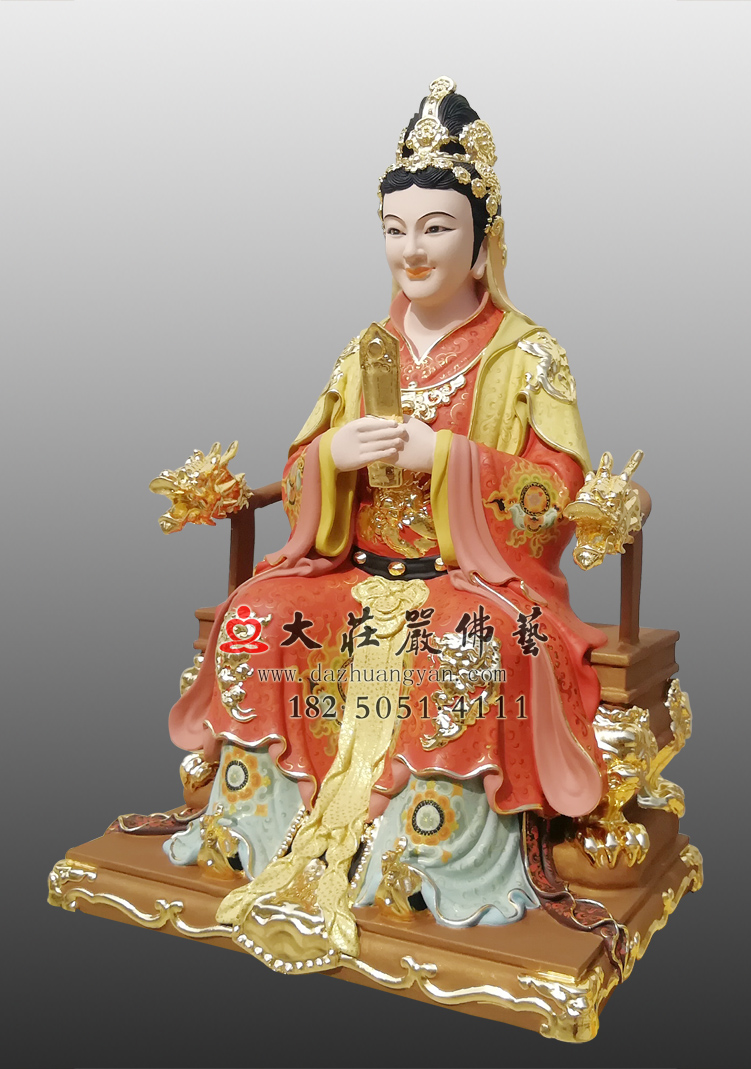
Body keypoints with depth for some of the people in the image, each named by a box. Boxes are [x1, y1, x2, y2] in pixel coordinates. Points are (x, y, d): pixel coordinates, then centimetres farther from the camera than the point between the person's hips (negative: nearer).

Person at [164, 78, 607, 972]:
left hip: (477, 573, -4)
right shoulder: (364, 352, 11)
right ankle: (265, 828, -4)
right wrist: (335, 452, -12)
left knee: (465, 649, -36)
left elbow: (557, 495, -9)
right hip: (359, 566, 5)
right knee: (255, 623, -18)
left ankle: (438, 861, -19)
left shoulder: (529, 355, -2)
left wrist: (440, 455, -20)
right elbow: (298, 478, 13)